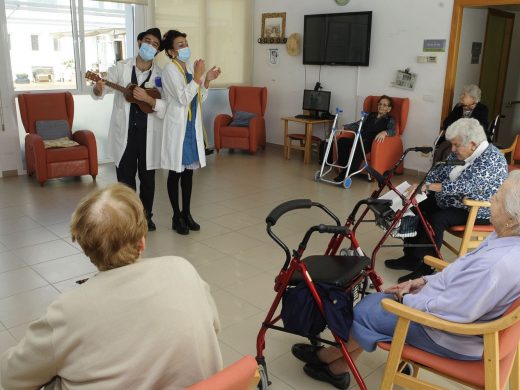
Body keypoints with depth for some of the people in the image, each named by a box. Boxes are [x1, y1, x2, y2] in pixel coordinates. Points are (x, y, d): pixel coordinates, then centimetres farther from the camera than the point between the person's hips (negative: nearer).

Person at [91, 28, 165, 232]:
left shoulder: (160, 75, 0)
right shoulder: (121, 67, 1)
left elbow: (167, 106, -8)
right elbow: (99, 92, -4)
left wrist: (149, 99, -24)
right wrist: (98, 88, -28)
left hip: (149, 134, 0)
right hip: (124, 133, 0)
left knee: (147, 177, 11)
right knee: (125, 178, 5)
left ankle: (146, 216, 27)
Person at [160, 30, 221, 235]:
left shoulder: (190, 67, 11)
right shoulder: (170, 69, -12)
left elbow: (199, 99, 14)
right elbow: (183, 99, -21)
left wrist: (207, 81, 0)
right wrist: (198, 76, -20)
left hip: (192, 125, 7)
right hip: (177, 126, -7)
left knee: (188, 170, 12)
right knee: (176, 171, 2)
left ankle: (186, 213, 24)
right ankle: (176, 217, 13)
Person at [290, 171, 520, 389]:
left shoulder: (499, 265, -35)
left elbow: (449, 311, -29)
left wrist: (407, 299, -13)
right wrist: (424, 281, 2)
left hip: (453, 338, -9)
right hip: (448, 307, 9)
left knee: (366, 312, 0)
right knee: (374, 301, 9)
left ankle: (330, 356, 28)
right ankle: (338, 367, 20)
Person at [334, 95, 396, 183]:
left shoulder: (390, 120, 13)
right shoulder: (370, 115, 27)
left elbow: (392, 131, -7)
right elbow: (357, 124, 22)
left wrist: (384, 132, -30)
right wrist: (344, 128, 7)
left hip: (371, 143, -5)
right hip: (360, 139, 5)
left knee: (359, 147, -38)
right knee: (342, 140, -23)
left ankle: (347, 174, -36)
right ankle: (343, 168, -25)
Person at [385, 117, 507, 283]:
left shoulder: (491, 159, -25)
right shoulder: (460, 152, 0)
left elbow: (462, 186, -33)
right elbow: (439, 171, 3)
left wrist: (427, 186, -34)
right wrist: (420, 185, -14)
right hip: (450, 200, 9)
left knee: (436, 220, -29)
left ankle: (425, 268, -15)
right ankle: (411, 257, 3)